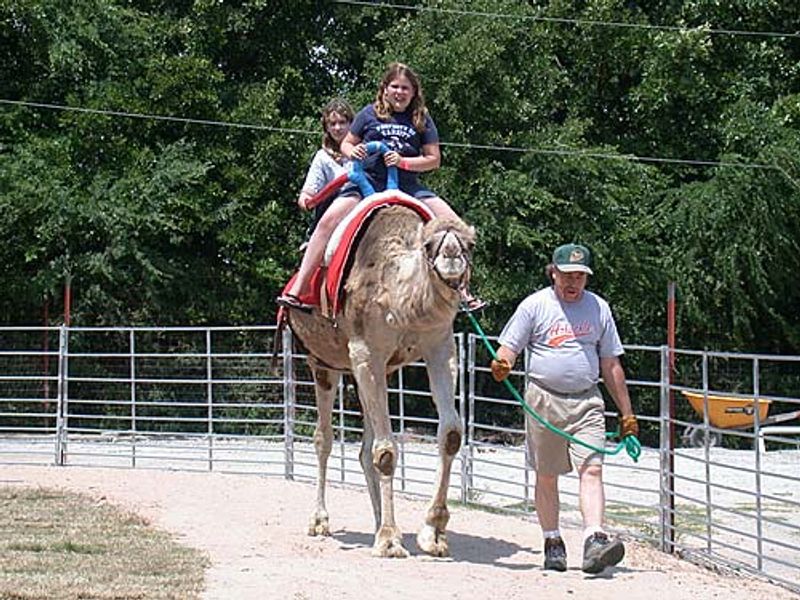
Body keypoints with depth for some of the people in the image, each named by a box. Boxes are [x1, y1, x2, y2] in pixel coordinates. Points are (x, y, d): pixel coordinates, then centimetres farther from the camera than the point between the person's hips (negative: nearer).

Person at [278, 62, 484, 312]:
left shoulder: (422, 120, 10)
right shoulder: (370, 113, 8)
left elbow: (434, 159, 6)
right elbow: (346, 143, 15)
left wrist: (403, 162, -10)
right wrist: (352, 152, -10)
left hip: (407, 186, 2)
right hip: (368, 182, -2)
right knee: (329, 220, -24)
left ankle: (461, 290, -1)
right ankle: (298, 289, -24)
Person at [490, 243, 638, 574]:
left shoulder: (598, 308, 9)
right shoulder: (534, 305, 2)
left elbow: (611, 365, 14)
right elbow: (509, 348, 0)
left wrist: (626, 413, 14)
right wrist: (501, 365, -25)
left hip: (586, 401, 1)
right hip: (543, 399, -1)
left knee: (591, 469, -14)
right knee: (546, 475, 6)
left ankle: (594, 539, -24)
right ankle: (552, 542, 17)